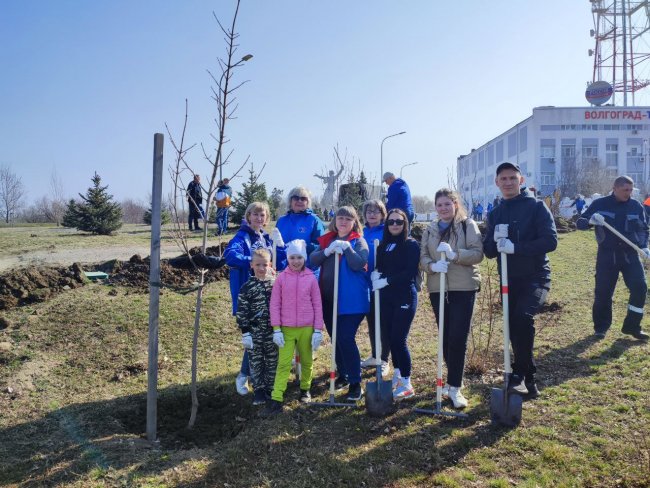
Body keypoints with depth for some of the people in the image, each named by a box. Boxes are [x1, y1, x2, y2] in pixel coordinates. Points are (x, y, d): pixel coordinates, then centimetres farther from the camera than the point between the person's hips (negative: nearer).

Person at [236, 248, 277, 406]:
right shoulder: (246, 288, -7)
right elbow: (241, 312, -5)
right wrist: (245, 333, -8)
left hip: (272, 331, 1)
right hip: (254, 332, -1)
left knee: (272, 362, 11)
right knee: (256, 363, 8)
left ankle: (270, 390, 26)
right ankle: (259, 391, 22)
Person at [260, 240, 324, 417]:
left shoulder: (311, 278, -2)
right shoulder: (281, 278, -2)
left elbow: (317, 305, 1)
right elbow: (275, 304, -1)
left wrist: (318, 330, -1)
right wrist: (276, 329, -6)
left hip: (306, 329, 1)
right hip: (286, 329, -1)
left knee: (307, 362, 15)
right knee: (283, 364, -2)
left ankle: (305, 389, 37)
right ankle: (276, 400, 0)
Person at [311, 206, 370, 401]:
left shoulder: (358, 241, -2)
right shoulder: (327, 240, 12)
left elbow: (359, 264, -17)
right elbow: (313, 260, -2)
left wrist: (346, 247, -23)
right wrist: (328, 251, -18)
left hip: (351, 300, -5)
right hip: (328, 298, 6)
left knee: (346, 339, -11)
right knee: (336, 339, 15)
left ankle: (355, 383, 1)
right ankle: (343, 375, 32)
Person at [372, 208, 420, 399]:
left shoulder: (411, 245, -5)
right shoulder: (383, 246, 12)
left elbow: (411, 272, -13)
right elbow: (379, 268, 13)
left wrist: (386, 281, -16)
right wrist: (375, 274, -10)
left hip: (405, 297, -5)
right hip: (386, 298, 6)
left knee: (399, 339, -7)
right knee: (391, 338, 10)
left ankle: (406, 384, 4)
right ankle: (398, 375, 27)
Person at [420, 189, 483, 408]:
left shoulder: (468, 225, -1)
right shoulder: (430, 229, 12)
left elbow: (477, 253, -9)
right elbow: (423, 256, 5)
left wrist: (454, 254, -25)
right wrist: (432, 265, -17)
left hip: (464, 288, -4)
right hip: (437, 288, 4)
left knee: (458, 338, -7)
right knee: (445, 337, 11)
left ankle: (454, 387, 1)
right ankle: (453, 381, 27)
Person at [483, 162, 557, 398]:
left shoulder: (536, 206, -4)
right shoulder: (495, 214, 10)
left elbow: (550, 241, -15)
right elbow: (488, 251, 7)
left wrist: (515, 247, -23)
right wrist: (495, 240, -15)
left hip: (535, 277, -5)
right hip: (508, 280, 5)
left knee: (522, 317, -29)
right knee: (514, 329, 9)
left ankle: (520, 373, -14)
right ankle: (528, 381, 24)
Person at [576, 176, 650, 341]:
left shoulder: (636, 206, 4)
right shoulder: (600, 204, -4)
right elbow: (579, 223, -3)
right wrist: (590, 221, -26)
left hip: (630, 254, 2)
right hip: (607, 255, -2)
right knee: (603, 292, 2)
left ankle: (632, 326, 9)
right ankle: (601, 327, 19)